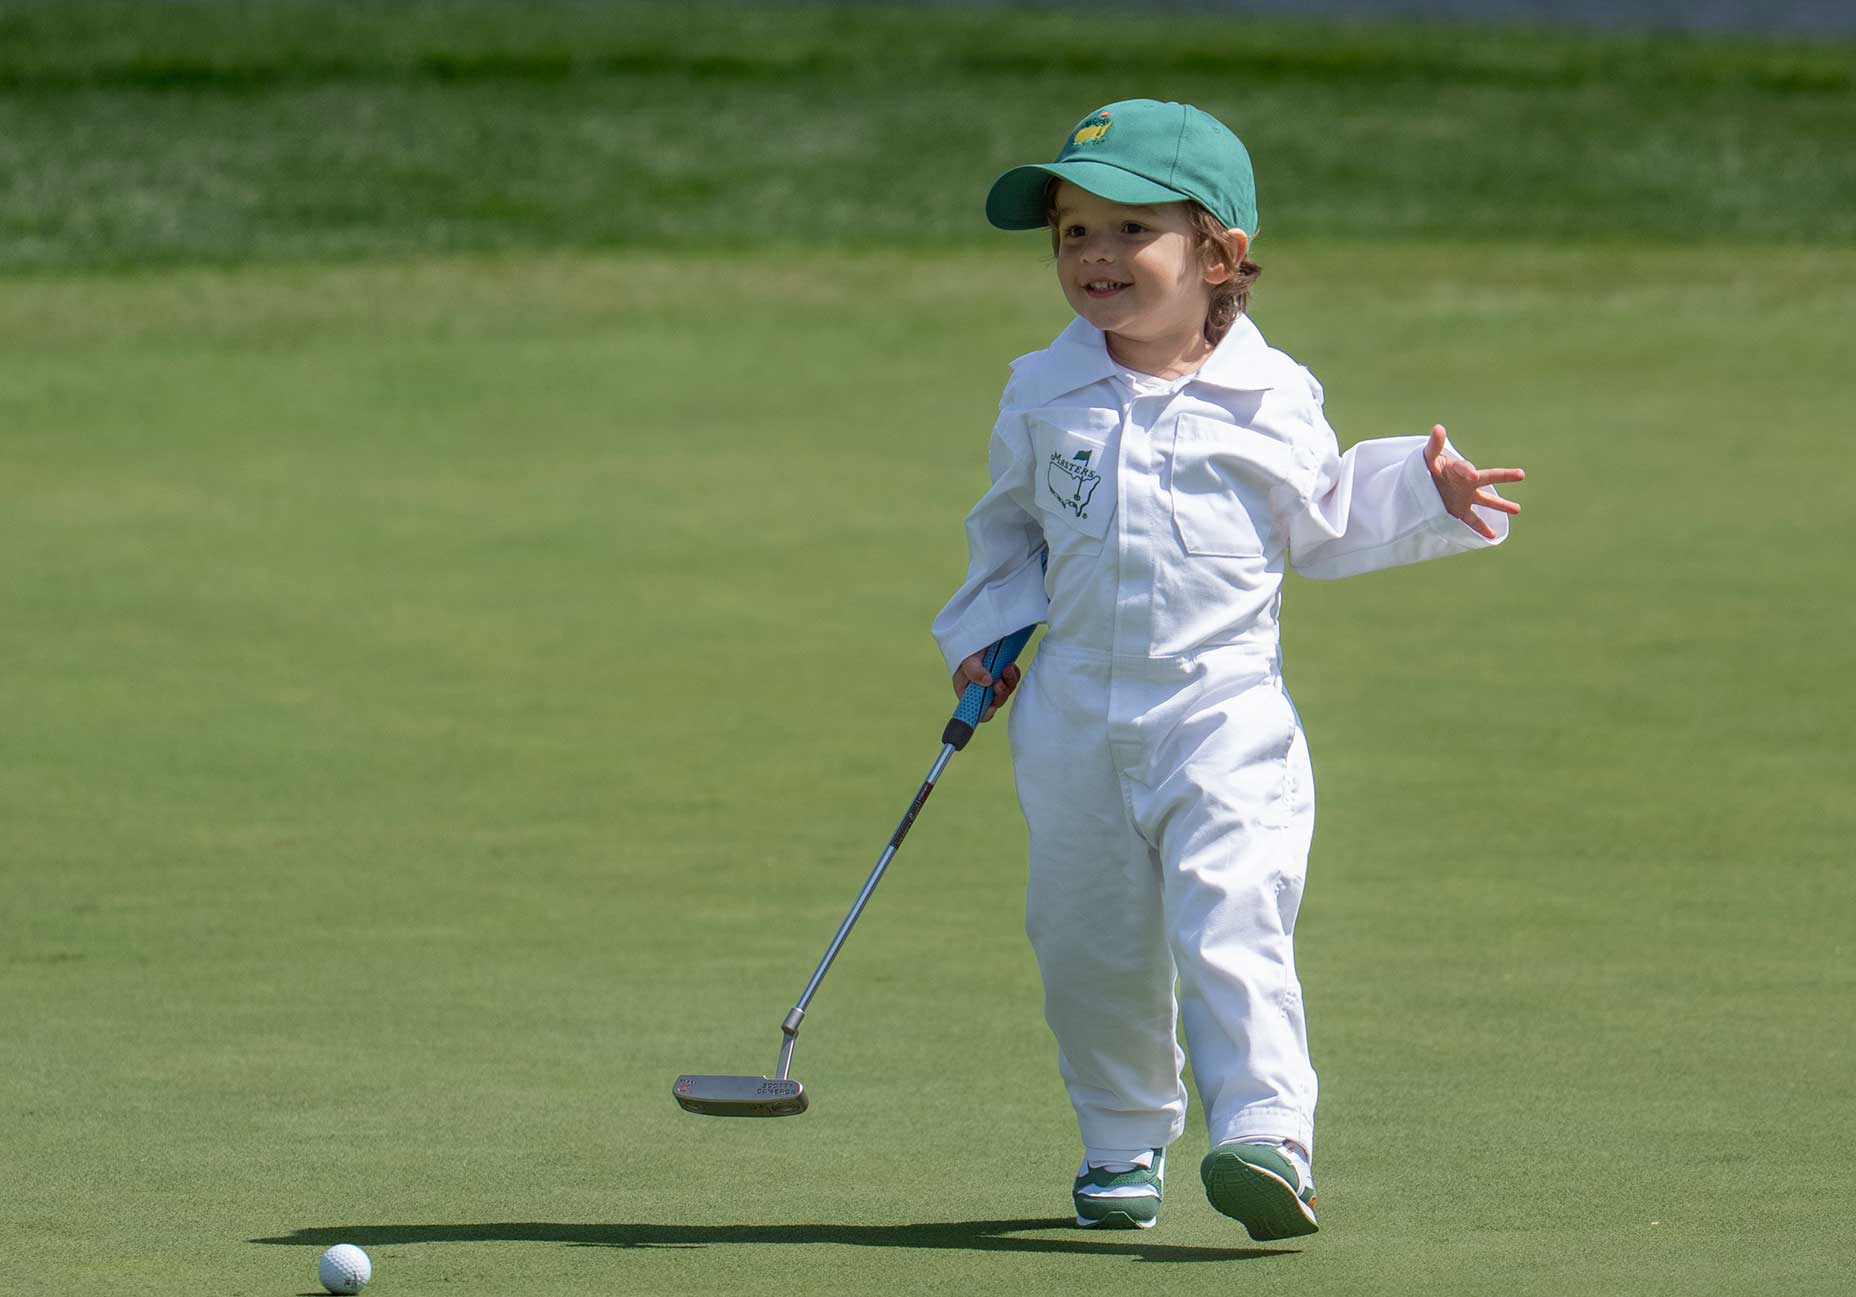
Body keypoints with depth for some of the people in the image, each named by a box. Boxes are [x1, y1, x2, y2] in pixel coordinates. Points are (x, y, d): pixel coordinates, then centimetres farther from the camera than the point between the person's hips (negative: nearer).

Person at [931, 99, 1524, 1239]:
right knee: (1089, 948, 9)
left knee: (1230, 929, -18)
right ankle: (1125, 1140, 28)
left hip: (1225, 713, -3)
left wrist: (1423, 492, -2)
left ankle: (1267, 1134, -22)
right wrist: (988, 630, 10)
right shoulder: (1043, 396, 6)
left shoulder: (1270, 398, -1)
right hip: (1076, 720, 3)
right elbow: (1008, 525, 20)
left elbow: (1323, 523, 11)